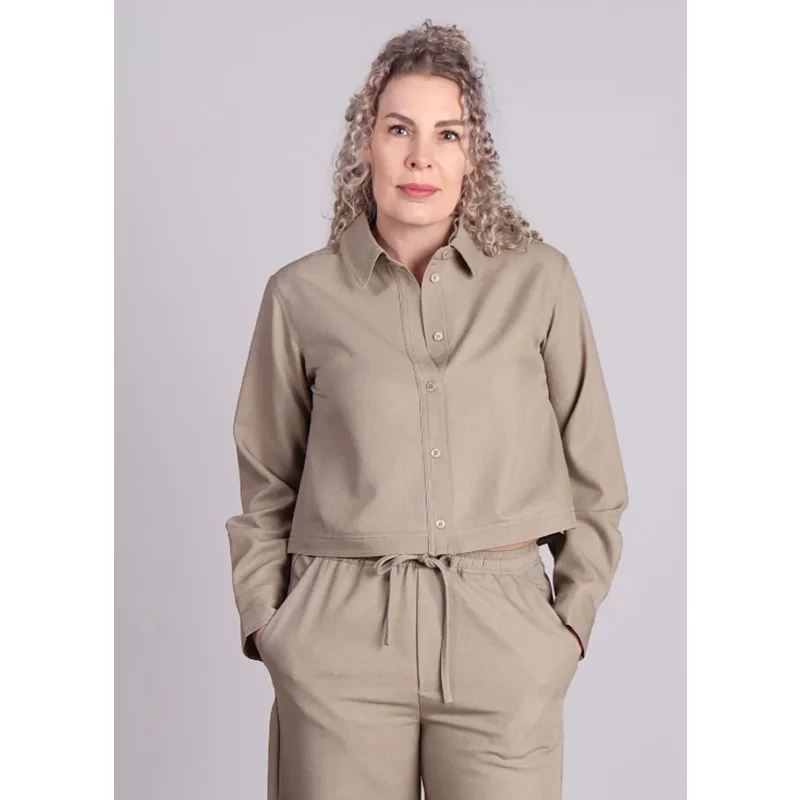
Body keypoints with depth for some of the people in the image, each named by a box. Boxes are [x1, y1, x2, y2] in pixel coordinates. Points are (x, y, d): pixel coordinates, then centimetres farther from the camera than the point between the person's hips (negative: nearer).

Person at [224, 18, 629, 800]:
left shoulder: (540, 280, 2)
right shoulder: (302, 294, 2)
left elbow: (594, 477, 8)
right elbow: (265, 487, 10)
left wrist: (573, 618, 6)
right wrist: (264, 619, 4)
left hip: (504, 642, 0)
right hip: (340, 639, 0)